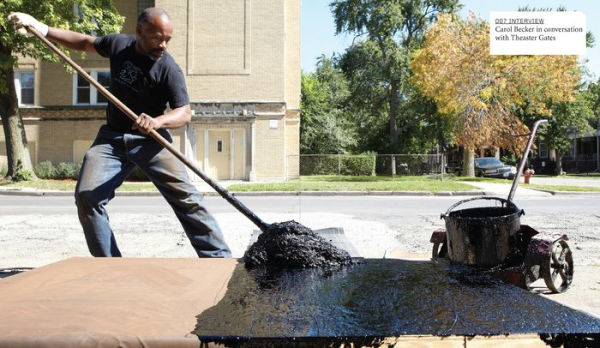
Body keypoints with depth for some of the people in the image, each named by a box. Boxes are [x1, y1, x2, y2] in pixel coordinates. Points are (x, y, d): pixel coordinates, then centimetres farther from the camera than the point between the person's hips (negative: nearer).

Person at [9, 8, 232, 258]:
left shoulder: (168, 69, -13)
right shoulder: (118, 44, 1)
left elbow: (184, 112, -18)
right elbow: (85, 42, 21)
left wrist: (158, 121, -38)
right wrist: (42, 29, 13)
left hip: (150, 140, -4)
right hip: (112, 137, 4)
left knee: (185, 196, -16)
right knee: (87, 196, -11)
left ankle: (219, 258, -10)